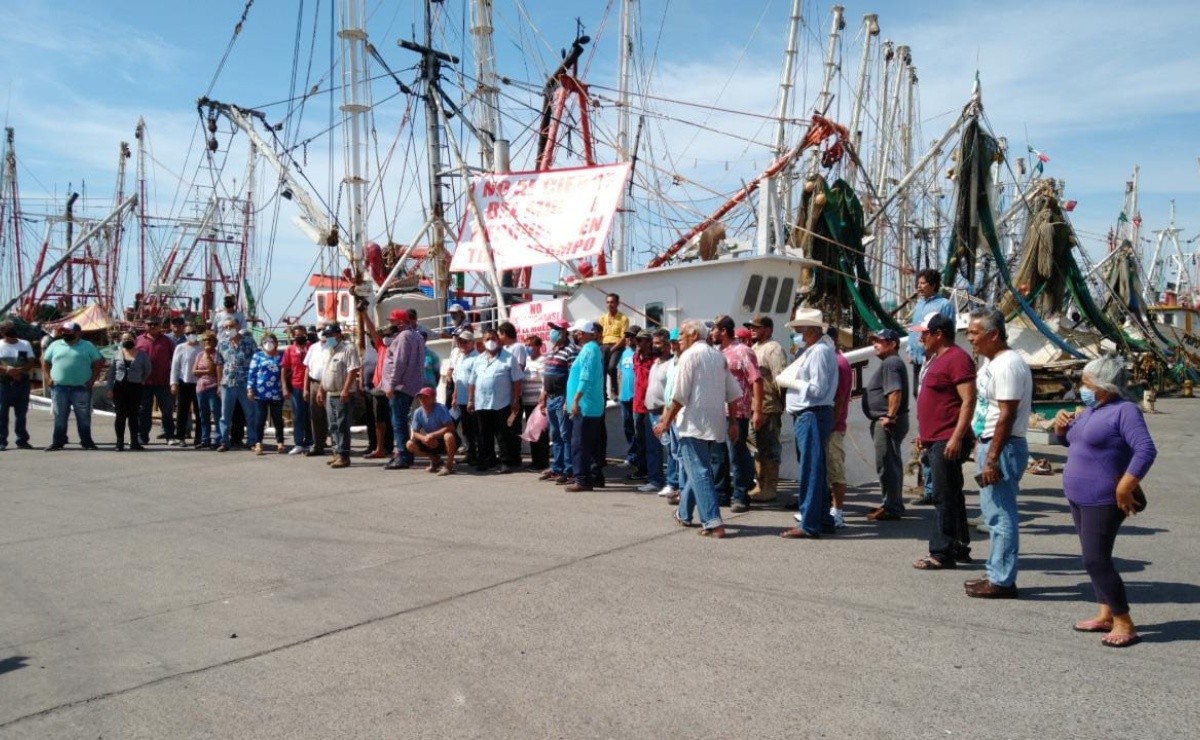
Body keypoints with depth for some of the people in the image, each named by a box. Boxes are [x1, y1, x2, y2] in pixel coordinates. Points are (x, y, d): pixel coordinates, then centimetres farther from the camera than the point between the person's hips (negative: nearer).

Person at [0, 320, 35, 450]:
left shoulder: (25, 344, 10)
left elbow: (31, 362, 3)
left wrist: (20, 370, -14)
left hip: (22, 382, 2)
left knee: (21, 413, 6)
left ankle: (22, 440, 12)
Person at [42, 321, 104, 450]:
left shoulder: (87, 346, 4)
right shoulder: (55, 345, 10)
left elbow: (98, 363, 3)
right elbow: (45, 361, 15)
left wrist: (92, 380, -6)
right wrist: (49, 378, 3)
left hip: (81, 388, -2)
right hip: (59, 388, 2)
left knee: (84, 416, 3)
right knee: (60, 417, 7)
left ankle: (87, 442, 10)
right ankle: (57, 442, 15)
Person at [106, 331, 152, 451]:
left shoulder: (142, 354, 2)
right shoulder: (117, 354, 7)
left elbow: (147, 371, 9)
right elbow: (111, 372, 7)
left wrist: (141, 381, 4)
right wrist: (110, 389, 3)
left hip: (135, 388, -1)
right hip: (119, 387, 1)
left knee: (133, 415, 5)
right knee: (121, 415, 2)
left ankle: (134, 442, 10)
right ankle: (120, 442, 5)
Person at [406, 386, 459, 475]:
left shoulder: (441, 409, -21)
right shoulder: (418, 412, -6)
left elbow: (450, 427, -30)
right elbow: (415, 433, -1)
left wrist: (432, 435, -29)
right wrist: (424, 438, -23)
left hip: (445, 442, -6)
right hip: (431, 443, 6)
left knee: (448, 436, -39)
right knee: (410, 445, -13)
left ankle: (449, 465, -16)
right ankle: (435, 460, 9)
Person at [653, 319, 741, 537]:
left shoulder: (689, 356, -8)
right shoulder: (719, 356, 14)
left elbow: (679, 396, -12)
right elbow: (733, 393, 12)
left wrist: (666, 421, -5)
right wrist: (733, 422, 17)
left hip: (693, 423, -8)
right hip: (716, 424, 8)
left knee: (699, 472, -6)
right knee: (700, 468, 19)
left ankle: (713, 522, -12)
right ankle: (684, 513, 31)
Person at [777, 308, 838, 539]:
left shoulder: (820, 351, -13)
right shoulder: (811, 350, 17)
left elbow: (817, 389, -19)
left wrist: (789, 382, -11)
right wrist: (787, 380, 5)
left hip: (813, 416, -10)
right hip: (805, 416, 10)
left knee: (810, 470, -7)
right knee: (815, 469, 15)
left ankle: (809, 524, -3)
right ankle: (823, 519, 24)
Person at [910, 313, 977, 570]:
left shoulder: (957, 358, -13)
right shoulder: (936, 359, 18)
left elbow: (968, 401, -21)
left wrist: (957, 437, -25)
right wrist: (924, 433, 23)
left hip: (948, 441, -10)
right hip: (935, 440, 11)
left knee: (945, 497, -7)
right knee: (950, 496, 15)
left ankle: (942, 553, -2)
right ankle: (960, 548, 24)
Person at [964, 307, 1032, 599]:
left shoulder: (1008, 365, -17)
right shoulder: (991, 362, 15)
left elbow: (1007, 415, -22)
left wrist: (992, 459, -23)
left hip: (1003, 448, -11)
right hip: (989, 444, 11)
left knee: (1000, 515, -4)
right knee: (995, 513, 16)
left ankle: (1001, 581, 3)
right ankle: (997, 574, 25)